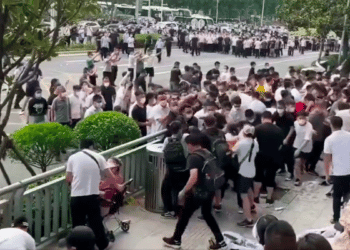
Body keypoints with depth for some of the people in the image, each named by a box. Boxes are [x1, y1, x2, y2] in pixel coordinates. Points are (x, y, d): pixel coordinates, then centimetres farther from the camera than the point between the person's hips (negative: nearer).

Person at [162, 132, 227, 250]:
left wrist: (183, 191, -21)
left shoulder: (193, 157, -19)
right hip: (209, 190, 8)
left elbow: (193, 177, -30)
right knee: (207, 215, 24)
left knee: (184, 215, 11)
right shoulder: (208, 153, 6)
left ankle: (175, 240, 27)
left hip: (198, 192, -8)